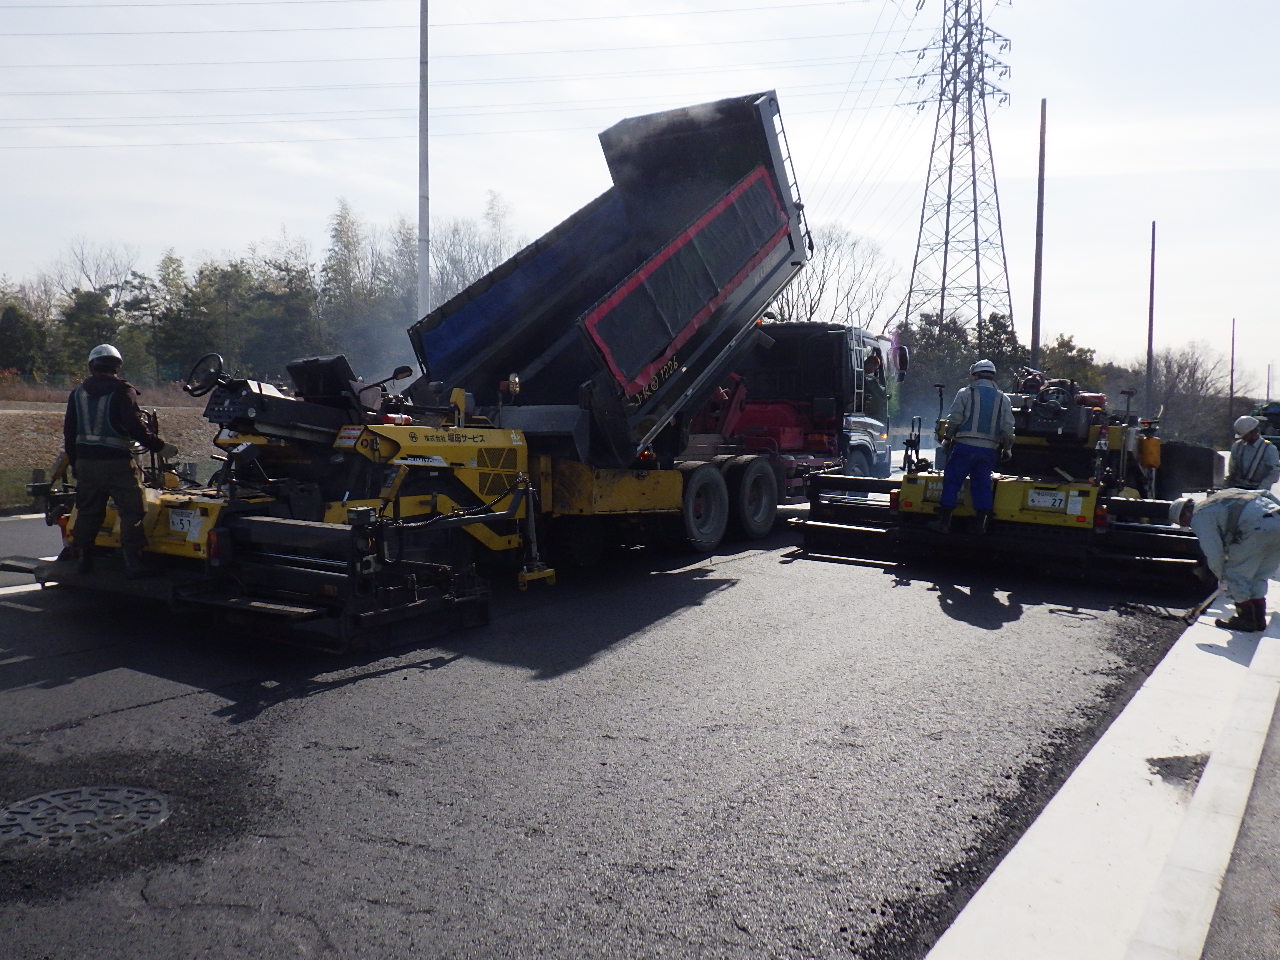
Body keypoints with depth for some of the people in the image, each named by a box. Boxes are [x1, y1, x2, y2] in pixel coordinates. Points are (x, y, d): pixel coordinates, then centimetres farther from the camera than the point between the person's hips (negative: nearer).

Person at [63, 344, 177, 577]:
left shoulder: (78, 393, 12)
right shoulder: (122, 391, -6)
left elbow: (69, 432, 15)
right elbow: (134, 425, -15)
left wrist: (74, 463, 22)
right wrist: (159, 447, -7)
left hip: (85, 461, 6)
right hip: (116, 461, -6)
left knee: (87, 513, 16)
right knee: (131, 511, -3)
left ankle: (82, 560, 21)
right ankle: (133, 564, -9)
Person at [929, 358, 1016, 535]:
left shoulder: (965, 393, 1)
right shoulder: (1003, 399, 12)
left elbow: (954, 419, -4)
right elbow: (1008, 429, 9)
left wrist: (947, 438, 8)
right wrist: (1007, 448, 20)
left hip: (965, 446, -3)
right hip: (989, 449, 4)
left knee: (952, 482, 1)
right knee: (982, 484, 9)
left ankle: (944, 522, -1)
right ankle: (981, 525, 8)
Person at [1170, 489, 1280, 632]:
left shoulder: (1199, 517, 7)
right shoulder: (1222, 496, 31)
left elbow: (1214, 553, 5)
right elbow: (1265, 493, 29)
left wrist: (1222, 578, 19)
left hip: (1259, 528, -8)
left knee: (1236, 573, 8)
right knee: (1258, 576, 20)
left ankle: (1247, 619, 13)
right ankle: (1258, 618, 24)